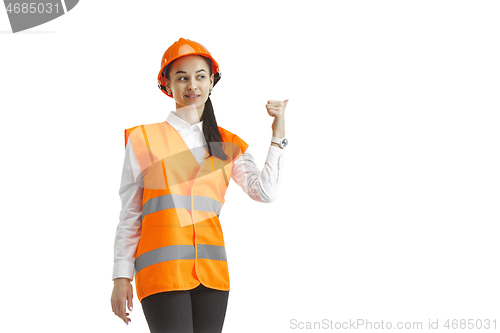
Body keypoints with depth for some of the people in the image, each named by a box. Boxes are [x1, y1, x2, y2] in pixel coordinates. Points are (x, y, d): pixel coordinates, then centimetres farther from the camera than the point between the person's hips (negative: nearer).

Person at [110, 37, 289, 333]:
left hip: (211, 272, 3)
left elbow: (265, 191, 0)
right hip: (162, 269, -3)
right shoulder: (144, 139, 7)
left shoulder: (228, 145, 15)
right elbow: (129, 216, 7)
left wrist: (278, 135, 1)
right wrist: (122, 276, 2)